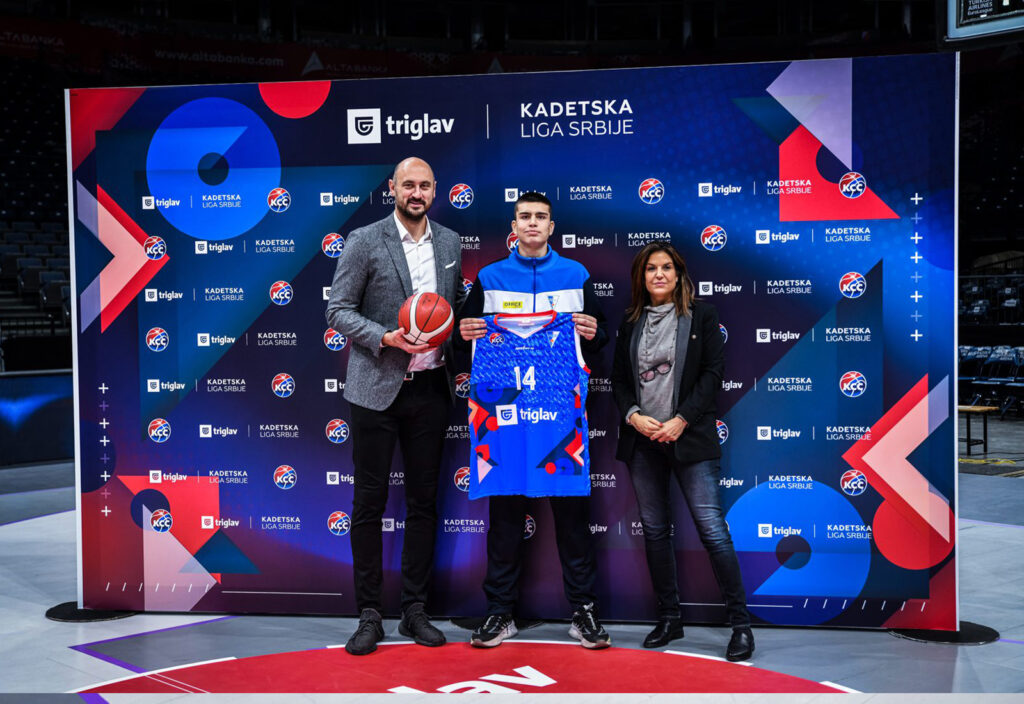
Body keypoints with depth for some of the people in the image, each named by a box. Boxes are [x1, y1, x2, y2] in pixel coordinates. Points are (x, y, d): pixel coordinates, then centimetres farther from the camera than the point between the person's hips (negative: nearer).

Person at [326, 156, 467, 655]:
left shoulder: (450, 243, 10)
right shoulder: (365, 241, -3)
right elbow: (338, 310, -5)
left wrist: (453, 336, 0)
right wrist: (385, 337, -18)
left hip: (430, 387, 4)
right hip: (377, 388, -4)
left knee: (423, 501, 9)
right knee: (369, 501, 1)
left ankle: (414, 610, 20)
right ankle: (369, 614, 11)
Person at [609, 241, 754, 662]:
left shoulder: (700, 315, 2)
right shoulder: (631, 322, 11)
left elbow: (712, 373, -3)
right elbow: (619, 379, 12)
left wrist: (681, 420, -11)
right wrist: (633, 416, -6)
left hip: (688, 437, -4)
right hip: (642, 439, 4)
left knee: (712, 529, -8)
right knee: (655, 531, 9)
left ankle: (740, 623, 0)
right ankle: (669, 619, 20)